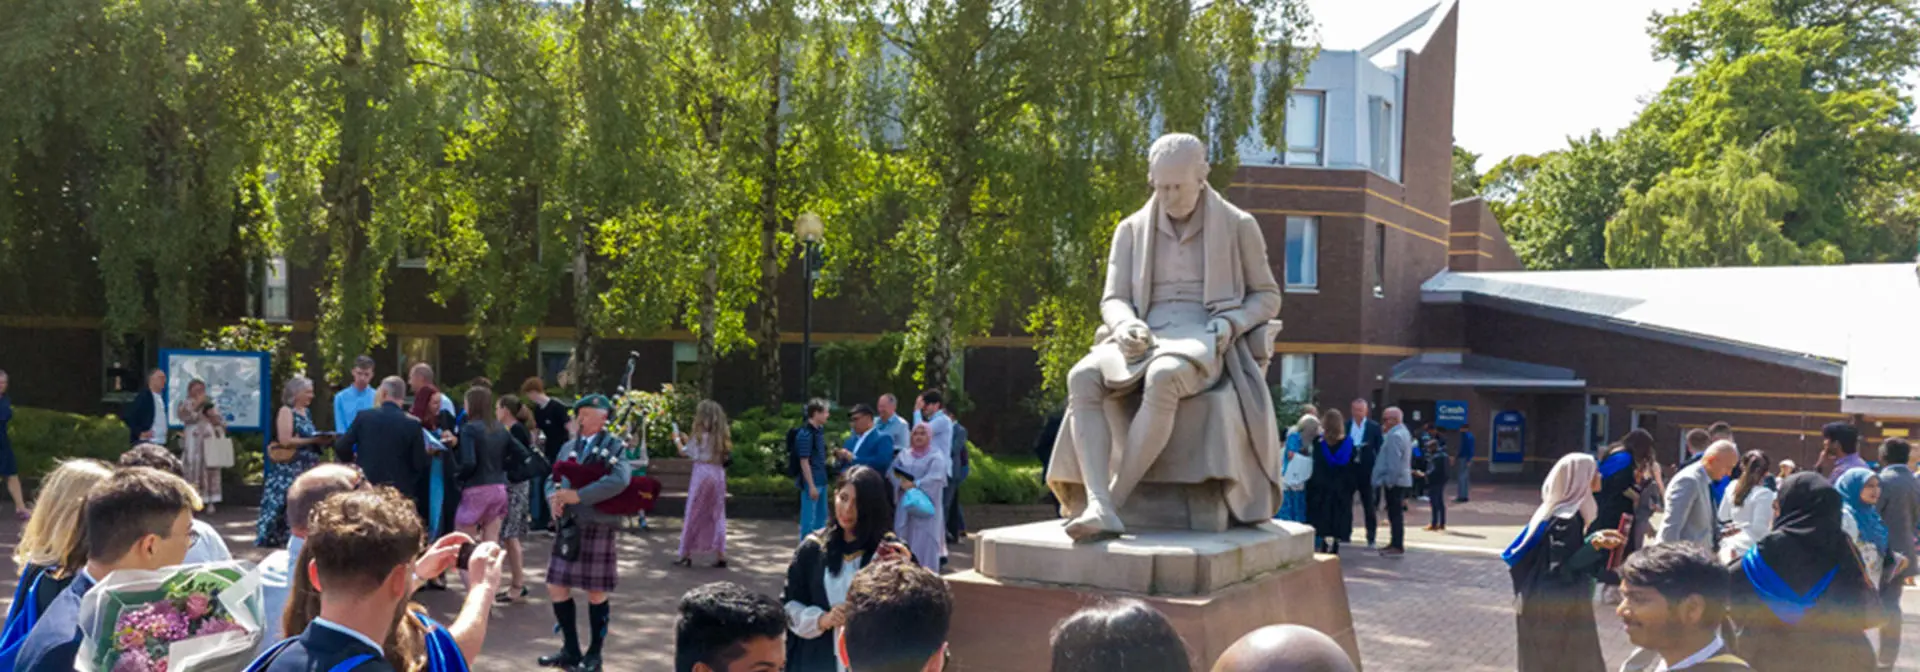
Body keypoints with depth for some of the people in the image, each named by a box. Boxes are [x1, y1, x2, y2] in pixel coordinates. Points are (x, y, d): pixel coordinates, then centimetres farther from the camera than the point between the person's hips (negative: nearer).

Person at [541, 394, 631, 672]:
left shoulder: (616, 447, -4)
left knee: (596, 592, 2)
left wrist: (577, 495, -25)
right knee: (557, 587, 7)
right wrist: (555, 499, -12)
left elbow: (619, 480, -21)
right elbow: (553, 481, 13)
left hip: (599, 528, -6)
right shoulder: (568, 448, 14)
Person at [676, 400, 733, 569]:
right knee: (717, 515, 9)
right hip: (718, 474, 5)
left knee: (694, 515, 3)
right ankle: (720, 555, 7)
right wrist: (688, 440, 23)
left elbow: (685, 452, 0)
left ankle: (686, 554, 9)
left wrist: (678, 440, 18)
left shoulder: (701, 434, -8)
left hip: (702, 474, -5)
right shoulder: (721, 435, 10)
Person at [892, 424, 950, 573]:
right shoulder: (904, 455, 15)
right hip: (906, 504, 4)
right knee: (904, 541, 2)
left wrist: (915, 485, -20)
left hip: (926, 506, -4)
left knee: (924, 542, -6)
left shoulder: (936, 456, 1)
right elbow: (895, 473, 4)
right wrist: (903, 484, -15)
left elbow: (935, 477, -14)